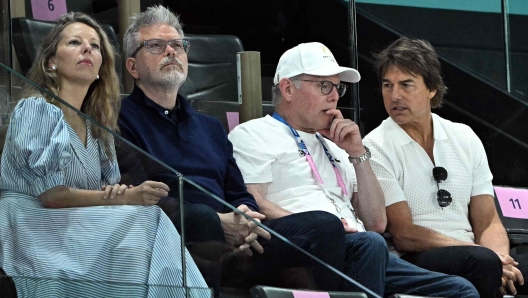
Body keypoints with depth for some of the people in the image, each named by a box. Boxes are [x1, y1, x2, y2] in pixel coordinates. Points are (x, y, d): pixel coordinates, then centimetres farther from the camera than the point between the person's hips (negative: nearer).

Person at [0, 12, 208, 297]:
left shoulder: (94, 124, 14)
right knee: (143, 220, -23)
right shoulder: (36, 110, -9)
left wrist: (116, 191, -11)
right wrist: (126, 198, -17)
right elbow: (50, 195, -15)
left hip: (74, 228, 7)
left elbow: (109, 186, 14)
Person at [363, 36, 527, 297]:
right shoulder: (377, 148, -1)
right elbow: (404, 235, -7)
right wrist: (487, 257, -15)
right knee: (482, 260, -33)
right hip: (413, 262, -4)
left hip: (470, 257, 4)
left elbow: (488, 223, 13)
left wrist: (498, 258, -11)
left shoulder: (465, 138, 14)